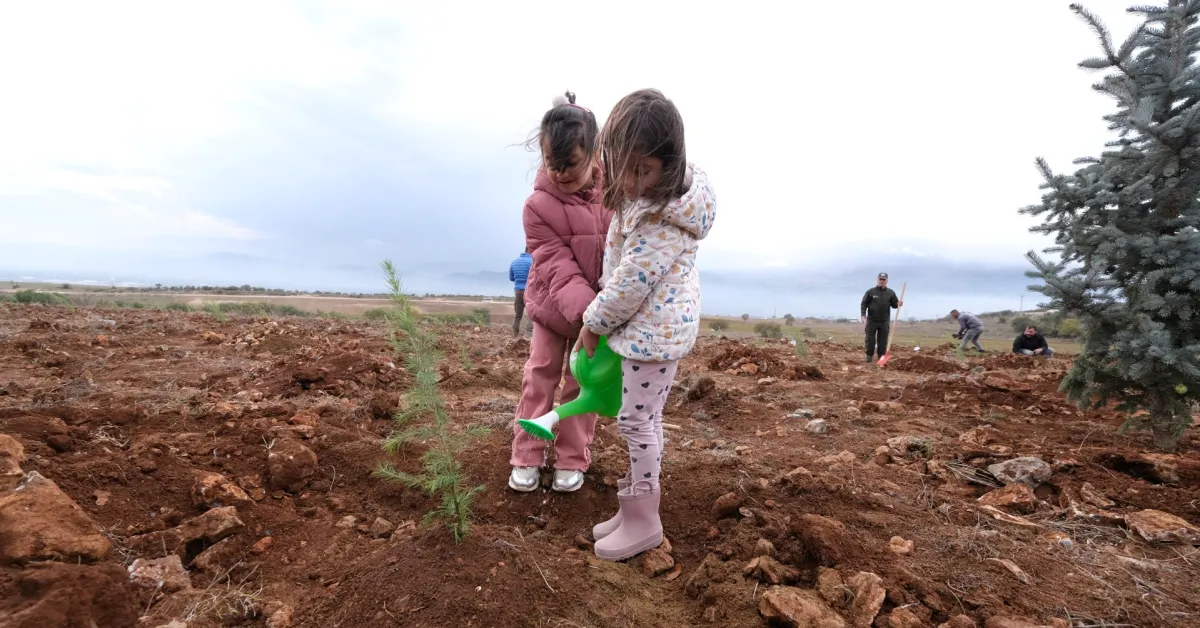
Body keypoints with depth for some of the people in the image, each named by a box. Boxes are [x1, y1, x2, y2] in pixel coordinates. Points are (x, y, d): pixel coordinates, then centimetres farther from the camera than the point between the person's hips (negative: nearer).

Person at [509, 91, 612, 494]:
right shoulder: (538, 205, -19)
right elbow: (558, 268, -25)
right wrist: (586, 310, -39)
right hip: (553, 305, 0)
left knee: (582, 381, 10)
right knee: (540, 376, 6)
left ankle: (572, 460, 24)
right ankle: (526, 457, 22)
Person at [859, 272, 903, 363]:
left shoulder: (891, 293, 7)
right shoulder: (870, 291, 1)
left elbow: (894, 304, 10)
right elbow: (864, 304, -2)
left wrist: (898, 304, -14)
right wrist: (863, 315, -14)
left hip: (884, 321, 2)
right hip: (872, 320, -1)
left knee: (883, 340, 3)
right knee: (870, 338, -3)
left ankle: (881, 356, 10)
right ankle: (869, 355, 7)